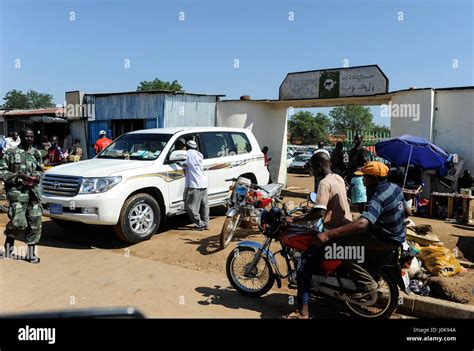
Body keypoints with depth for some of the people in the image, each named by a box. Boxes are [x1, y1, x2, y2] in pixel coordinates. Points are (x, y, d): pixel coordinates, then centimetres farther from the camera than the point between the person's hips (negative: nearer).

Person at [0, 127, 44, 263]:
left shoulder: (36, 153, 13)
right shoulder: (11, 153, 0)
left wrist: (36, 177, 1)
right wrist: (17, 176, -11)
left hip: (33, 191, 4)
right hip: (17, 192, -4)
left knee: (35, 222, 2)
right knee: (19, 222, -13)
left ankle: (31, 253, 13)